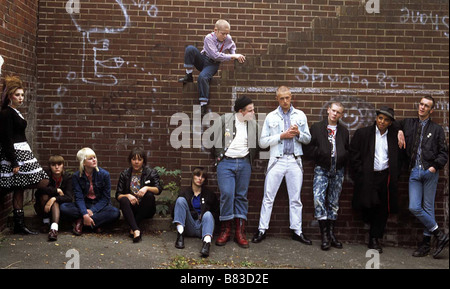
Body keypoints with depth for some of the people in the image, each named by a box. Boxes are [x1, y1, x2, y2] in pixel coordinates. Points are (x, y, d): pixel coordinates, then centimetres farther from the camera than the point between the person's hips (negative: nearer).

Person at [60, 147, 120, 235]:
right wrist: (85, 214, -29)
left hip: (99, 206, -1)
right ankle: (97, 222, -25)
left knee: (115, 212, -32)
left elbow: (105, 198, -7)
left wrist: (92, 210, -20)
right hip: (84, 205, 1)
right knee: (63, 207, -25)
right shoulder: (76, 176, -6)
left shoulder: (104, 174, -8)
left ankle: (81, 222, -23)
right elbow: (79, 198, -12)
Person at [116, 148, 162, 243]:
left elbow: (159, 189, -9)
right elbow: (118, 195, 2)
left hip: (146, 210, -1)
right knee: (123, 200, -29)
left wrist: (147, 188, -28)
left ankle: (132, 228, -27)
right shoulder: (124, 174, 7)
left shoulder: (151, 172, 4)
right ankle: (136, 230, -46)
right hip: (131, 208, 1)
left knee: (149, 195, -30)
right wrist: (128, 195, -19)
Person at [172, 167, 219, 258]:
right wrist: (190, 214, -5)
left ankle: (206, 242, -58)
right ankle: (180, 235, -27)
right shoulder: (185, 193, 14)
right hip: (189, 227, 0)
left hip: (202, 226, 0)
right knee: (180, 200, -14)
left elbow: (216, 213, 16)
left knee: (208, 214, -32)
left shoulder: (210, 195, 16)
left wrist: (203, 216, -3)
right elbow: (174, 213, 13)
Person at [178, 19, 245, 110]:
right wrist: (232, 56, -26)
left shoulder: (228, 39, -4)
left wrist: (234, 56, 2)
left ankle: (204, 104, -27)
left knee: (202, 77, -34)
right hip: (203, 60, 0)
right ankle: (189, 76, -15)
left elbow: (232, 46, 23)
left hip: (213, 65, 0)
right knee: (190, 49, -28)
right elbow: (216, 56, -25)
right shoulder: (209, 38, -16)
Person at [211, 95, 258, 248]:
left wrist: (249, 158, 13)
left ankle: (240, 232, 9)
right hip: (226, 162, -3)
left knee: (242, 196, 4)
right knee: (227, 194, -13)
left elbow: (258, 144, 21)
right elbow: (211, 138, 4)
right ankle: (225, 230, 0)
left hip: (244, 163, 3)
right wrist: (218, 155, 7)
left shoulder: (253, 125, 10)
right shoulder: (223, 120, -3)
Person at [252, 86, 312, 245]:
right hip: (277, 160, -1)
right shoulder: (271, 117, 5)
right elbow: (262, 142, 1)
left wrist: (298, 133, -9)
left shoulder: (300, 115, 10)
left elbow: (308, 139, 12)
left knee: (295, 198, 7)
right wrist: (281, 136, -10)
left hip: (295, 161, 1)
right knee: (268, 197, 0)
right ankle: (262, 230, 7)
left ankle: (297, 231, 15)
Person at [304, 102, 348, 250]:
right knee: (318, 199, -17)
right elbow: (308, 148, 1)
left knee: (334, 202, 8)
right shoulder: (316, 128, 5)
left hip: (338, 170, 3)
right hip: (322, 169, -3)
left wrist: (343, 156, -2)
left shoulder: (344, 131, 14)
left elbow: (348, 150, 19)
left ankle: (331, 234, 17)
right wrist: (321, 153, -12)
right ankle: (324, 235, -10)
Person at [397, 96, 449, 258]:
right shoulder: (409, 124, 14)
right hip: (414, 172, 3)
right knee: (414, 208, -6)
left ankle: (427, 242, 11)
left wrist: (435, 166, -9)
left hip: (429, 172, -2)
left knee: (428, 207, 0)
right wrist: (399, 132, 9)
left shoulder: (437, 129, 8)